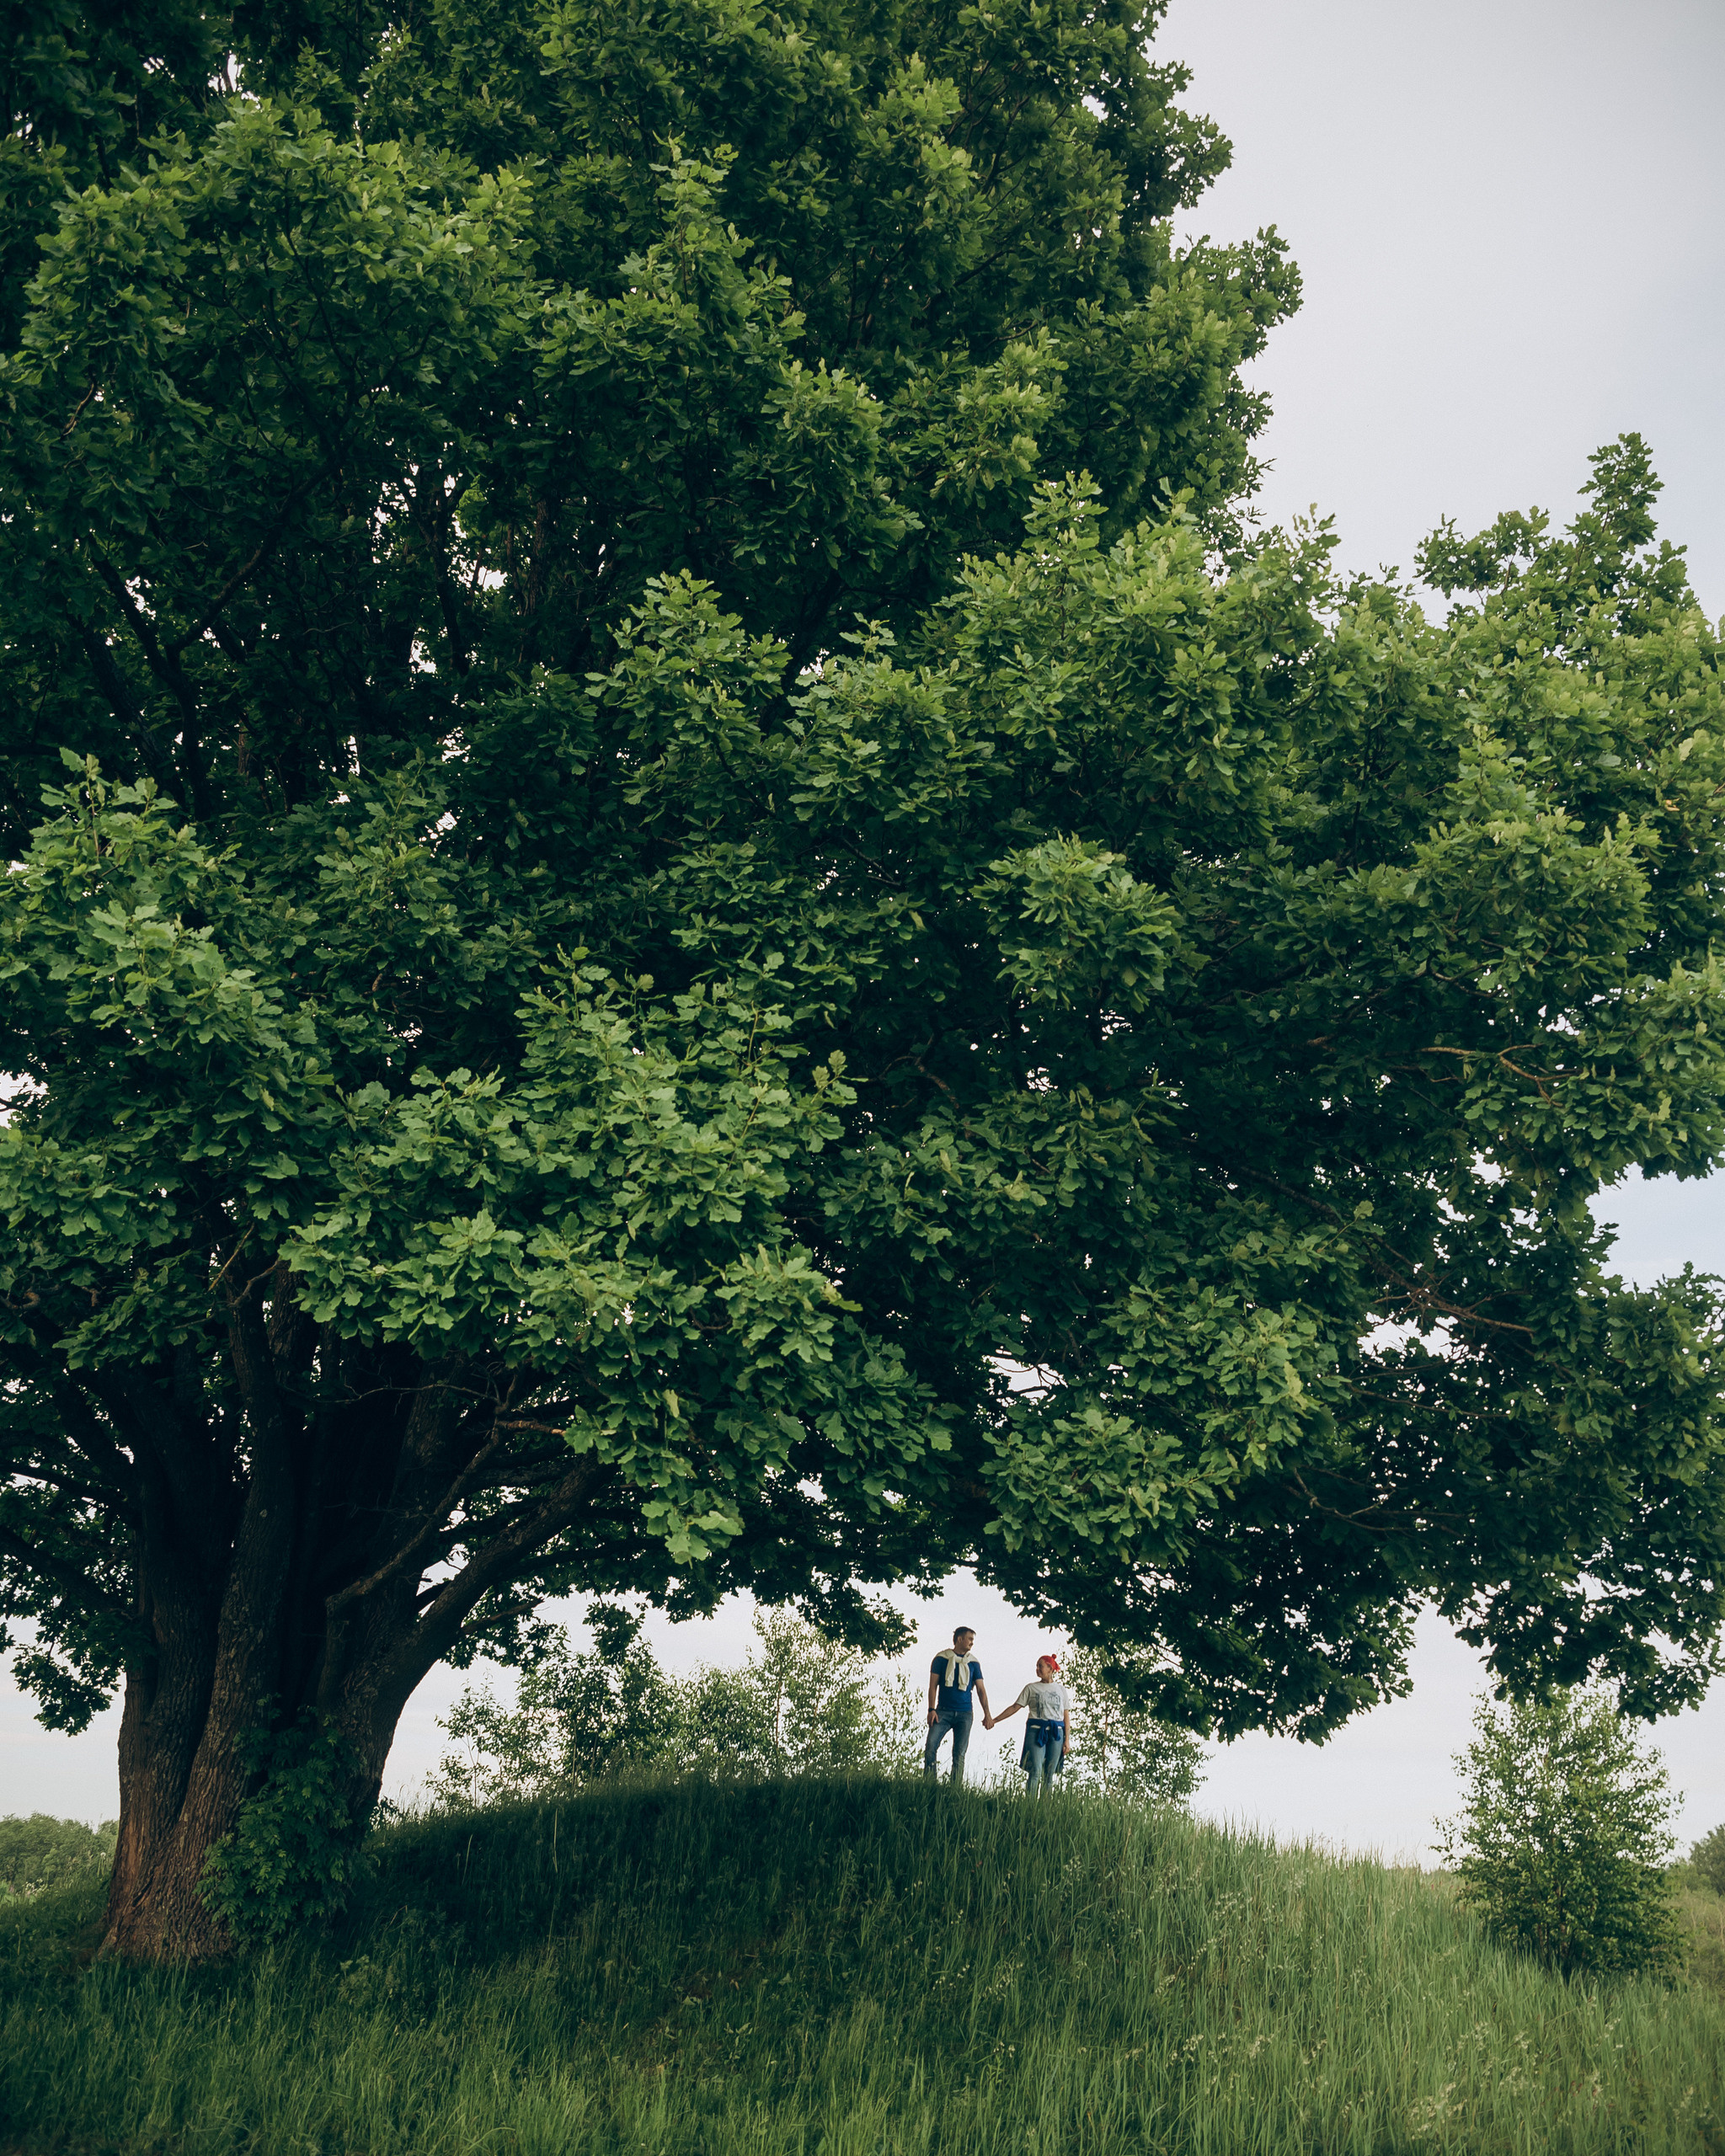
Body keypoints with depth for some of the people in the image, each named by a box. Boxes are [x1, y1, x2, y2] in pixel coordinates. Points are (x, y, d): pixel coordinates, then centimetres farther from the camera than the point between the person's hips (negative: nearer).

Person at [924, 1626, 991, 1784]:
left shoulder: (973, 1663, 10)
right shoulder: (941, 1658, 3)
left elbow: (981, 1690, 11)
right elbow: (933, 1685, 2)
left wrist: (987, 1715, 3)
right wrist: (931, 1710, -9)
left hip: (964, 1714, 2)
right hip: (943, 1712, -2)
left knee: (959, 1754, -2)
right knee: (931, 1747, -13)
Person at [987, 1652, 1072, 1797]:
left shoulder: (1061, 1690, 12)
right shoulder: (1031, 1688, 11)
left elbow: (1066, 1717, 11)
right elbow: (1015, 1707, 9)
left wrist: (1067, 1740, 2)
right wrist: (994, 1720, 2)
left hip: (1056, 1732, 1)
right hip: (1036, 1731, -1)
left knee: (1049, 1774, 0)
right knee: (1035, 1770, -14)